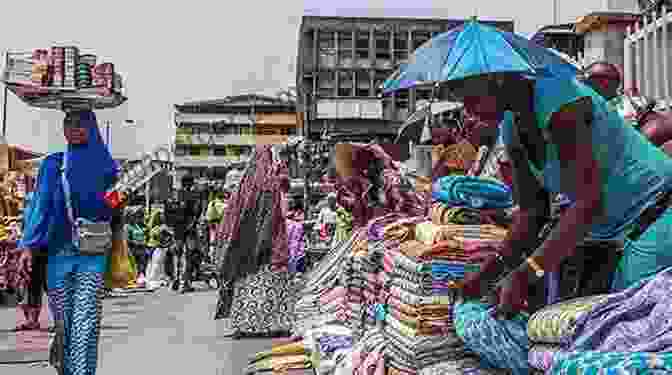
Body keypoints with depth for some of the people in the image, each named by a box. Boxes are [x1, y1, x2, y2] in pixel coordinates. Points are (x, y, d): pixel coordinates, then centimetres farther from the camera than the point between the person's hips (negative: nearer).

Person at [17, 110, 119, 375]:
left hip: (92, 254, -1)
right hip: (58, 253, 2)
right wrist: (29, 245, -6)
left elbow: (114, 210, 14)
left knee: (85, 325, -10)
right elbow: (40, 204, 3)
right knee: (62, 323, 8)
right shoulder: (52, 165, 9)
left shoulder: (105, 166, 8)